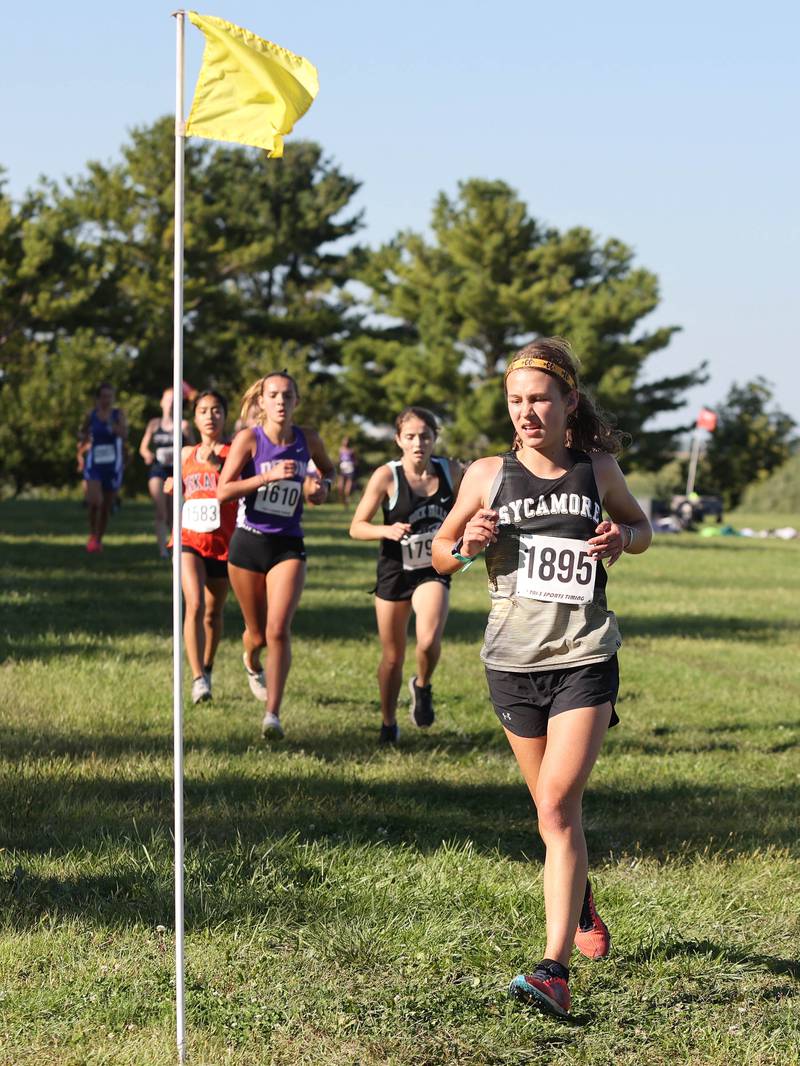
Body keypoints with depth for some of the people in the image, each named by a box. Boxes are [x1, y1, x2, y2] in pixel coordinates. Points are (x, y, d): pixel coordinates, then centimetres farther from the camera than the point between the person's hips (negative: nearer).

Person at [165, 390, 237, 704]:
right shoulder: (187, 454, 12)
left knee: (213, 611, 13)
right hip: (190, 539, 1)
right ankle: (197, 679, -22)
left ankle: (207, 669, 36)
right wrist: (174, 485, 10)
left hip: (223, 543, -1)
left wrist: (217, 465, -21)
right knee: (194, 606, -19)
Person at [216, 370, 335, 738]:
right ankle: (252, 662, 51)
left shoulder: (308, 440, 1)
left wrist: (322, 486, 1)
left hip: (288, 546, 1)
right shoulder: (249, 438, -8)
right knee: (258, 633, 13)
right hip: (248, 543, -1)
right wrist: (268, 476, -24)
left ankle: (272, 715, -12)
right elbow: (223, 491, -15)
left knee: (279, 631, -17)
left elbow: (327, 468, 23)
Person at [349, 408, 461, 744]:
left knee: (429, 639, -25)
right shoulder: (387, 476, -13)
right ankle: (388, 723, 30)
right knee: (392, 656, 8)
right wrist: (387, 530, -29)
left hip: (433, 570, 1)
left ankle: (422, 687, 7)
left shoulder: (450, 471, -5)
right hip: (394, 572, -1)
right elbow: (356, 527, -11)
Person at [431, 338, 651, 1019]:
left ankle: (556, 970, -19)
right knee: (553, 809, 15)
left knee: (558, 804, -16)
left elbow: (641, 527, 18)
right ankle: (581, 903, 45)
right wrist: (466, 545, -12)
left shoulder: (598, 469, 1)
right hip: (513, 662, 2)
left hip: (585, 658, -2)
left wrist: (622, 537, -5)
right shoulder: (488, 476, 1)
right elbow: (441, 555, 11)